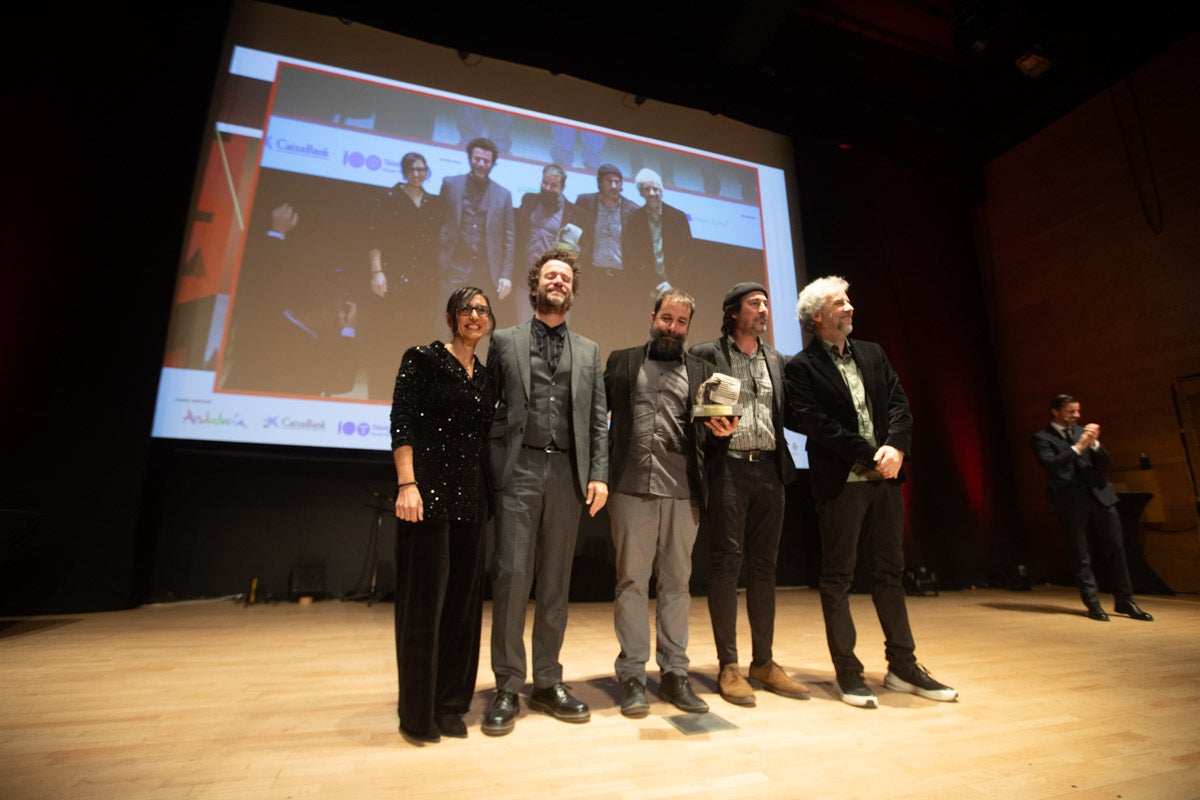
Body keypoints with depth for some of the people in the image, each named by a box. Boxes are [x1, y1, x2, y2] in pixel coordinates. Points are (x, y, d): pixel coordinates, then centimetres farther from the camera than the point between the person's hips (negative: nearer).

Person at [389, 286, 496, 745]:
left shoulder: (485, 377, 15)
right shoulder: (423, 360, -1)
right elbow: (401, 423, -9)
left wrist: (488, 493, 12)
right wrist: (407, 484, -19)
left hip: (470, 497, 6)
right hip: (429, 492, -6)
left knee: (463, 599, 10)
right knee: (424, 599, 2)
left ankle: (450, 703, 25)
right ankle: (417, 712, 19)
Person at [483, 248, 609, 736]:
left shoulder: (588, 351, 16)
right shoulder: (505, 341, 11)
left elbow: (599, 419, 10)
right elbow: (489, 408, 6)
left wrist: (599, 474, 0)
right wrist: (489, 471, -3)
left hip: (568, 472, 2)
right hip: (519, 470, -2)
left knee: (556, 581, 8)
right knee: (512, 575, -4)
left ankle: (548, 684, 20)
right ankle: (507, 687, 11)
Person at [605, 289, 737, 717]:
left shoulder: (701, 371, 14)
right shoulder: (621, 361, 11)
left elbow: (709, 440, 10)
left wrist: (721, 433, -12)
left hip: (682, 492, 2)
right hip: (631, 488, -1)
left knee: (677, 582, 10)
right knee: (631, 581, 5)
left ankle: (675, 673, 24)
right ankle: (632, 676, 18)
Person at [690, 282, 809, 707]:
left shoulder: (776, 360, 17)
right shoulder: (707, 354, 1)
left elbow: (787, 415, 18)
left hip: (769, 469, 5)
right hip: (728, 469, -5)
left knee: (764, 565, 10)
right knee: (726, 564, 0)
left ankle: (764, 662, 22)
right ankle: (728, 667, 11)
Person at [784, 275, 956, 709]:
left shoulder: (872, 354, 15)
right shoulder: (801, 368, -4)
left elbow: (899, 403, 8)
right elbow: (814, 423, -13)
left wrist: (895, 446, -11)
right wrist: (869, 455, -14)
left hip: (885, 478, 6)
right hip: (840, 482, -6)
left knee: (889, 573, 14)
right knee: (837, 578, 3)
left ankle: (903, 666, 26)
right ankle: (848, 672, 15)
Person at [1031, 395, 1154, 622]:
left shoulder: (1082, 432, 13)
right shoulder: (1041, 438, -2)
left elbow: (1105, 462, 10)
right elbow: (1050, 464, -16)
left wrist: (1093, 443, -8)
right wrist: (1078, 447, -20)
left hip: (1100, 495, 5)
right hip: (1071, 501, -5)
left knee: (1114, 549, 7)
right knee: (1080, 555, 1)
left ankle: (1124, 601, 20)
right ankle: (1092, 603, 10)